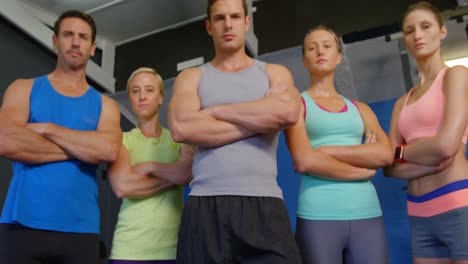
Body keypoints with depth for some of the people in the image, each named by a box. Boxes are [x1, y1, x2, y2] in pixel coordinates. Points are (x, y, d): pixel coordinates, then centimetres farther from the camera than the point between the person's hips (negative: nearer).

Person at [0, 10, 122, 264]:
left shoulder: (104, 105, 9)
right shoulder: (24, 89, 8)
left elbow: (109, 149, -12)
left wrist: (47, 129, -10)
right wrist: (81, 149, -8)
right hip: (22, 225, -1)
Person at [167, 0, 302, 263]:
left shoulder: (275, 73, 14)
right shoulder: (191, 77, 13)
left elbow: (287, 112, -10)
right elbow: (181, 128, -9)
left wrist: (214, 111, -4)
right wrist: (260, 119, -7)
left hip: (263, 204, 0)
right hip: (205, 206, 0)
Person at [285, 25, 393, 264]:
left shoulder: (360, 109, 15)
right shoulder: (298, 103, 5)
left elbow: (386, 154, -2)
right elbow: (305, 162, -11)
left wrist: (327, 151, -9)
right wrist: (363, 169, -3)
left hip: (367, 214, 3)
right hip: (317, 215, -3)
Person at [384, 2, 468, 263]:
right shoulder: (403, 103, 15)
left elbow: (447, 145, -17)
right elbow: (391, 166, 5)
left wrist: (401, 150, 1)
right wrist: (432, 162, -13)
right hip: (419, 214, 6)